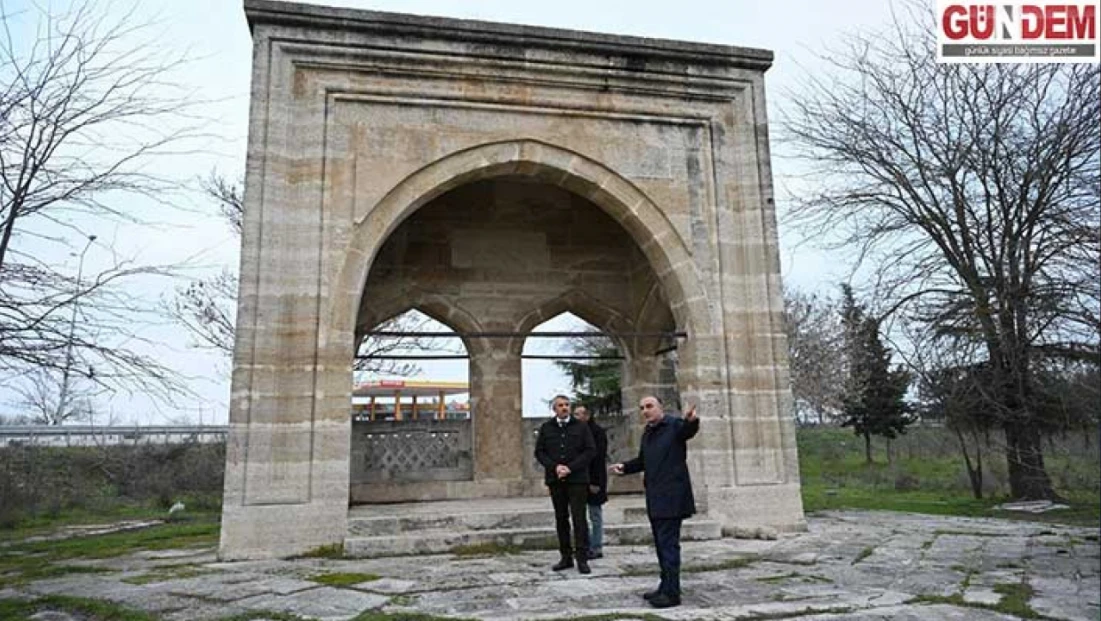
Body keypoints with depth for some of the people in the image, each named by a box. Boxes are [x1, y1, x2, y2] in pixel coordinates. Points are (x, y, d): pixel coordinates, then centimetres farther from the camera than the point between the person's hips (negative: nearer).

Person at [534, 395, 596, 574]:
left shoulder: (581, 427, 3)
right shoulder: (546, 428, 9)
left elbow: (590, 450, -2)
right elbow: (539, 452, 7)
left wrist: (571, 468, -12)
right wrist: (554, 467, -10)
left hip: (577, 479, -2)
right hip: (555, 479, 3)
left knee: (579, 518, -4)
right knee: (561, 519, 8)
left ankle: (582, 558, 1)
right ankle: (566, 557, 16)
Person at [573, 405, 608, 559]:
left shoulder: (598, 432, -11)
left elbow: (599, 458, -17)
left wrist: (596, 482, -21)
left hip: (593, 481, -8)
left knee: (595, 516, 2)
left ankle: (596, 548, 10)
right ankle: (589, 546, 17)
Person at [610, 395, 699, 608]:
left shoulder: (675, 424, -8)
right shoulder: (647, 433, 14)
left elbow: (689, 430, -30)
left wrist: (691, 420, -52)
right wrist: (625, 467, 8)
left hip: (671, 495, -8)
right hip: (655, 497, 8)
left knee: (668, 543, -8)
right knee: (661, 543, 15)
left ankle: (672, 593, -2)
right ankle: (666, 586, 25)